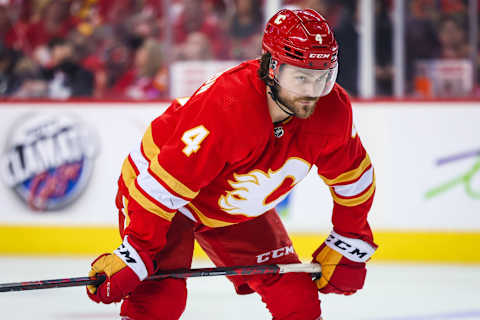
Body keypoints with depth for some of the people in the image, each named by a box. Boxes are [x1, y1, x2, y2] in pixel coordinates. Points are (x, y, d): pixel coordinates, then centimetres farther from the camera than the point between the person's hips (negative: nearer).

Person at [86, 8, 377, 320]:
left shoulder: (332, 110, -20)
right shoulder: (226, 108, -40)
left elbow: (353, 175, 0)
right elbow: (165, 186, -36)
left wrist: (348, 246, 4)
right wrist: (135, 254, -35)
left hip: (237, 211, 6)